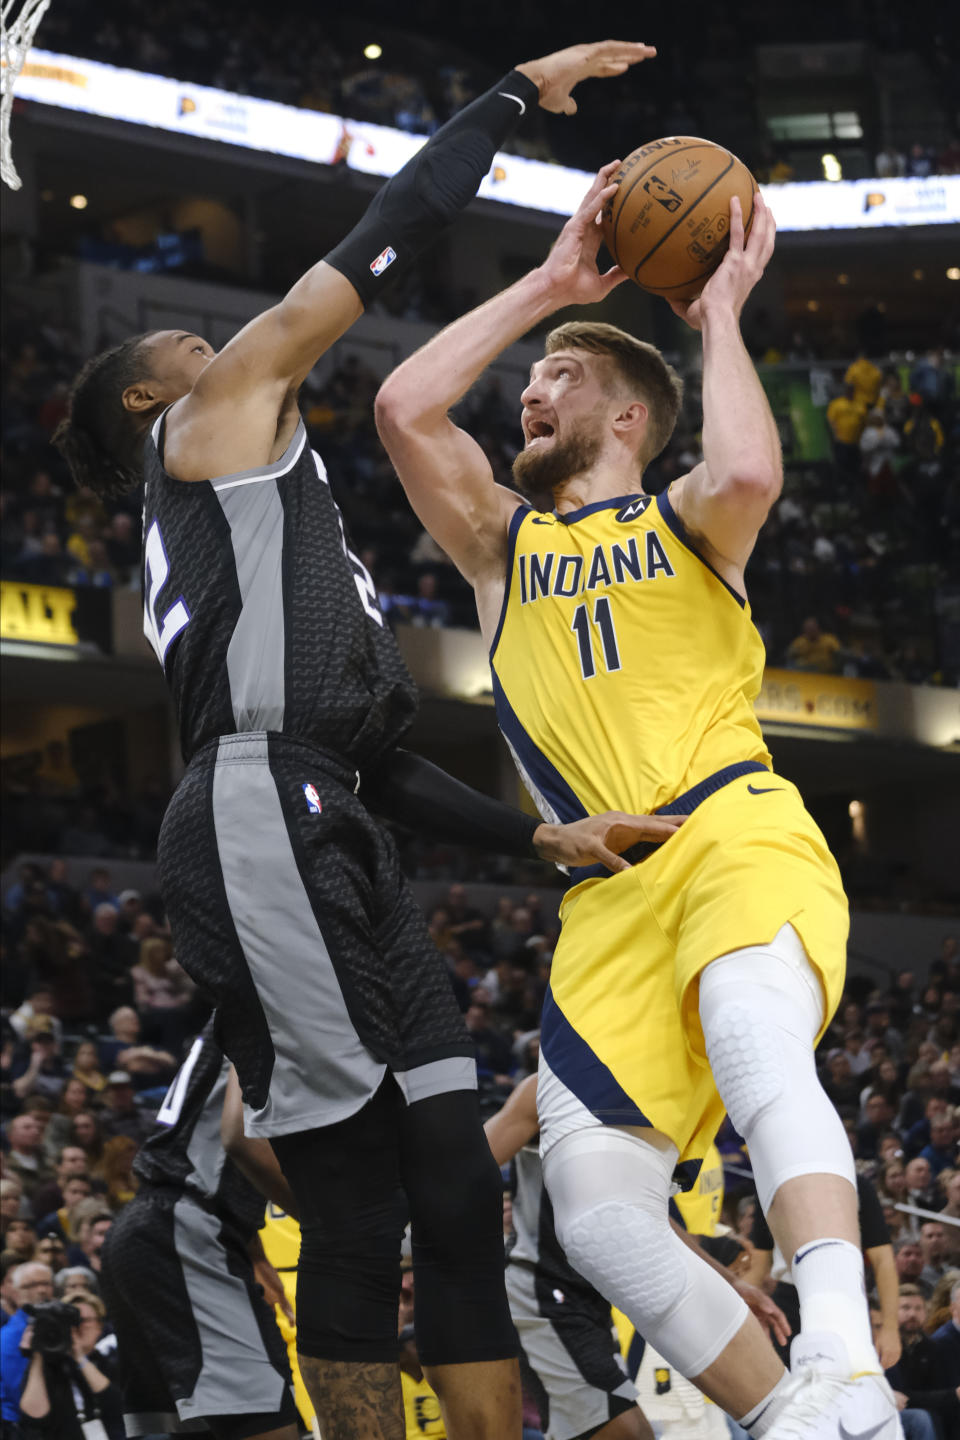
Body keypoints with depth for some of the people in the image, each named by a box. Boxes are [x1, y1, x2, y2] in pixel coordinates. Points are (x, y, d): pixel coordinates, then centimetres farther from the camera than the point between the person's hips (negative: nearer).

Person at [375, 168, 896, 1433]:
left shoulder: (684, 518, 14)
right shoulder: (503, 542, 25)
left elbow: (748, 474, -12)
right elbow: (403, 409, 8)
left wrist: (720, 317, 3)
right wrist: (547, 285, 14)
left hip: (736, 835, -4)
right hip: (608, 891, 5)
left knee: (759, 1051, -36)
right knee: (595, 1209, -15)